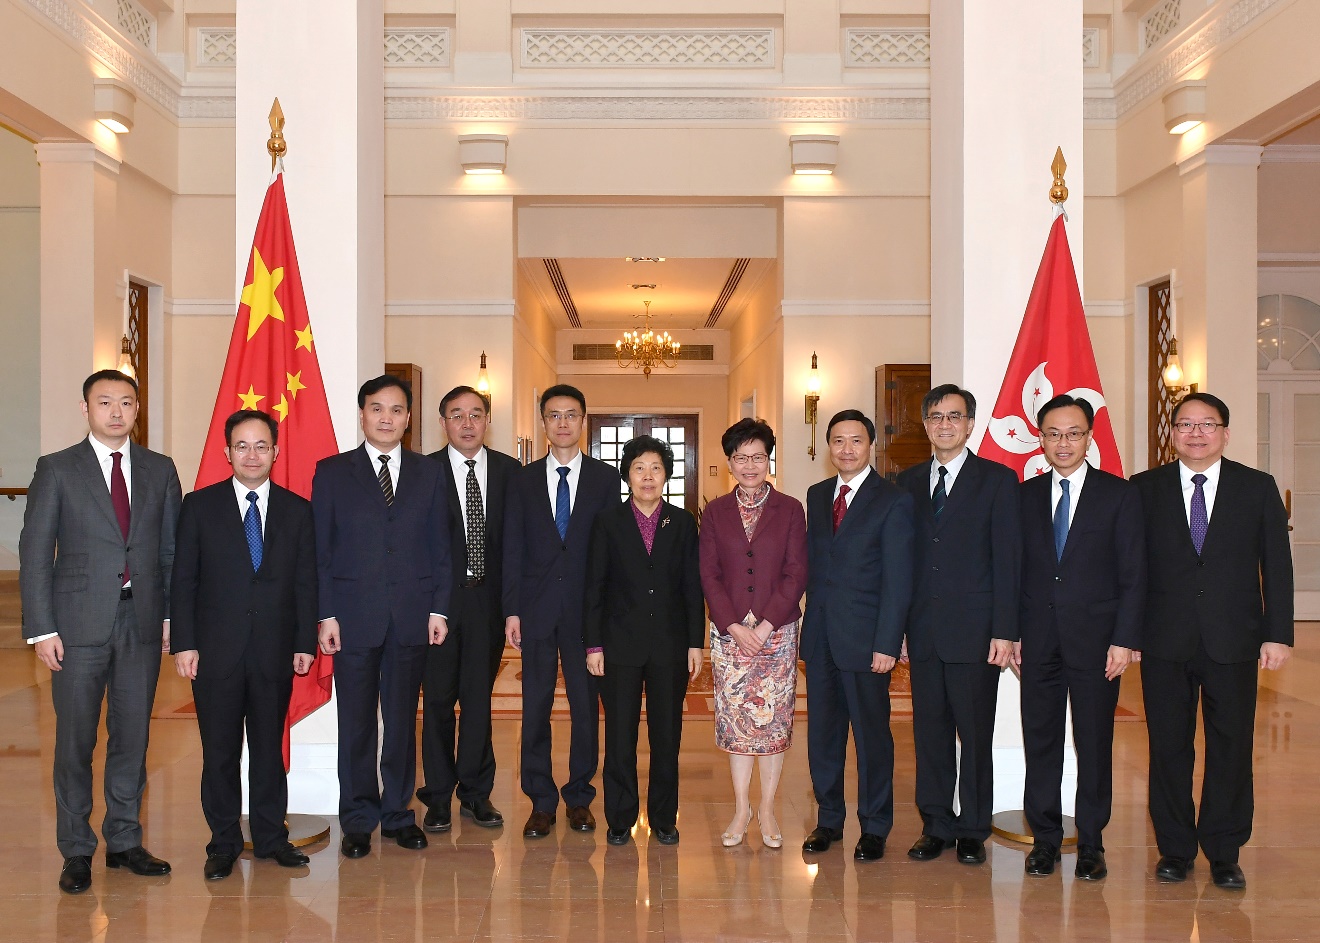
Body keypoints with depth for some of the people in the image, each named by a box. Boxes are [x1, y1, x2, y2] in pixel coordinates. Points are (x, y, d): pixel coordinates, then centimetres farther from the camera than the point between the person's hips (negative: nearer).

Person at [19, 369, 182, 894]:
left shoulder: (160, 471, 9)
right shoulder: (57, 470, 1)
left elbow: (173, 550, 10)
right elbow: (34, 553, -1)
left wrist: (173, 615, 1)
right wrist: (41, 629, -8)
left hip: (142, 622, 3)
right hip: (80, 623, -2)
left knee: (132, 737, 9)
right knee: (75, 741, 4)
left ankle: (124, 842, 22)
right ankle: (76, 852, 16)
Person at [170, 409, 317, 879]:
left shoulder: (298, 510, 6)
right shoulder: (199, 506, 3)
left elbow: (306, 583, 6)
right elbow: (183, 580, 1)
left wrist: (305, 643, 1)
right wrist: (184, 643, -5)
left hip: (275, 652, 1)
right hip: (216, 651, -1)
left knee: (269, 748, 9)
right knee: (220, 751, 6)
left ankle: (271, 837, 21)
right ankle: (224, 842, 19)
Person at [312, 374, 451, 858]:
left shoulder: (429, 473, 9)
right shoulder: (331, 472, 4)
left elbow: (439, 546, 8)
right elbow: (320, 550, 1)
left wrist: (438, 608, 1)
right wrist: (325, 614, -6)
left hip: (412, 617, 2)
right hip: (354, 617, -1)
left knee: (403, 719, 9)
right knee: (356, 722, 5)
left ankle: (398, 812, 22)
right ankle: (358, 821, 17)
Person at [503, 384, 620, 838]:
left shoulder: (605, 478, 4)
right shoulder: (524, 480, 8)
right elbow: (513, 549, 5)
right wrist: (512, 610, -2)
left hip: (586, 609, -1)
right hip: (537, 609, 1)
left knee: (586, 706, 6)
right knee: (535, 707, 4)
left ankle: (579, 796, 19)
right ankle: (541, 801, 15)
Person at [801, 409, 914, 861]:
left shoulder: (894, 501, -6)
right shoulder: (817, 496, 12)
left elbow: (897, 581, -10)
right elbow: (812, 564, 13)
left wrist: (887, 643, -14)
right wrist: (810, 620, 4)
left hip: (865, 637, -5)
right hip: (819, 636, 5)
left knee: (872, 734, 5)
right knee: (822, 731, 12)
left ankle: (874, 827, 19)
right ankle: (828, 819, 26)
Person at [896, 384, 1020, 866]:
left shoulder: (997, 480, 0)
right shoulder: (908, 482, 11)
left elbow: (1007, 560, -4)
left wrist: (1004, 631, -11)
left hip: (975, 630, -3)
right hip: (923, 631, 4)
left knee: (975, 734, 4)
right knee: (930, 731, 9)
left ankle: (973, 830, 16)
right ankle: (936, 826, 20)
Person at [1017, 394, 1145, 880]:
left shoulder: (1120, 495, 1)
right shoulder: (1025, 495, 8)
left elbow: (1133, 575, -2)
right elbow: (1016, 570, 9)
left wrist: (1125, 640, -9)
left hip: (1095, 639, -2)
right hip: (1038, 639, 2)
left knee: (1094, 744, 4)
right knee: (1040, 742, 6)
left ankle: (1091, 845, 16)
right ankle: (1045, 839, 19)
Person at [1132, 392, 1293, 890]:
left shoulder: (1258, 488, 6)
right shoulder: (1145, 489, 5)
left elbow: (1277, 566, 4)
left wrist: (1278, 634, -2)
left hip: (1234, 642, 0)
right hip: (1165, 643, 0)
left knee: (1232, 747, 5)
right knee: (1169, 747, 6)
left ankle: (1224, 853, 18)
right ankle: (1175, 848, 19)